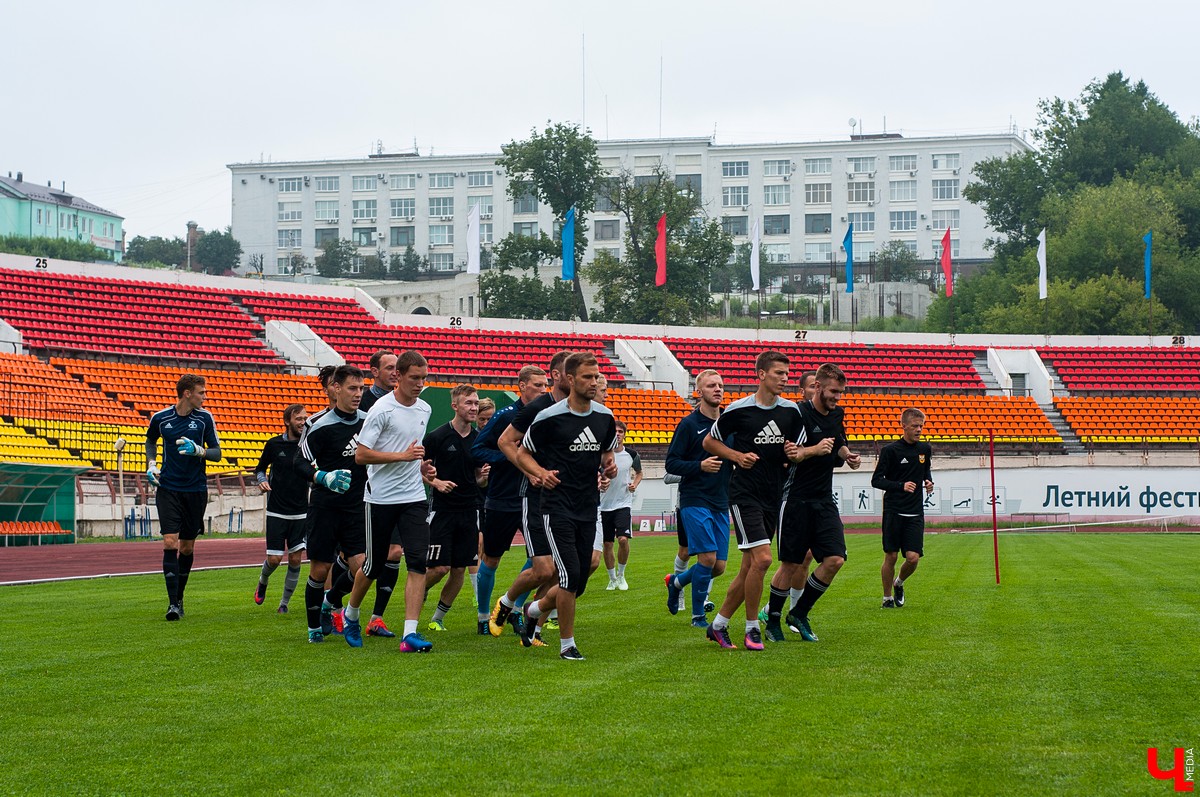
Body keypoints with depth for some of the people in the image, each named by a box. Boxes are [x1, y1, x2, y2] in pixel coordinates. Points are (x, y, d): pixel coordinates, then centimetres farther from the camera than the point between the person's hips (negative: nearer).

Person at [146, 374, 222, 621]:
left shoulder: (204, 418, -2)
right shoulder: (160, 418, 0)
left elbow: (216, 452, 1)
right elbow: (150, 441, 21)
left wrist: (197, 450, -18)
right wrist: (151, 464, 6)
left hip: (196, 489, 1)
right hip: (168, 488, -1)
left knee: (187, 547, 7)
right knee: (170, 543, -13)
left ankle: (179, 598, 24)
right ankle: (173, 603, -14)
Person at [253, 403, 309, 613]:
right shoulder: (274, 444, -1)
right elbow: (260, 469, 12)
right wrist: (262, 480, -8)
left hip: (300, 513, 1)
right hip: (276, 512, -1)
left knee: (296, 559, -3)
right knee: (274, 559, -2)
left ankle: (284, 603, 11)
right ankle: (262, 582, 32)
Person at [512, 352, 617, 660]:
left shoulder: (604, 417, 6)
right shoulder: (549, 417, -9)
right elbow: (522, 453, 1)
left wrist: (609, 466, 1)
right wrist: (541, 473, -17)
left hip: (588, 507, 6)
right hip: (557, 506, -6)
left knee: (578, 583, 7)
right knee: (570, 575, -14)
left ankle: (535, 610, 36)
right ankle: (567, 644, 2)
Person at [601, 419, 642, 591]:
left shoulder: (632, 455, 0)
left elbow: (639, 472, 18)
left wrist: (634, 484, -1)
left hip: (624, 504, 0)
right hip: (604, 504, 0)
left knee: (623, 539, -16)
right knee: (607, 544, 5)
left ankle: (621, 575, 5)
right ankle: (612, 579, 22)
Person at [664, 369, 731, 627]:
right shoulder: (689, 424, -5)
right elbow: (671, 463, -6)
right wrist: (700, 466, -21)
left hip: (721, 503, 6)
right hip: (694, 501, -6)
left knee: (718, 567, 4)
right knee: (708, 558, -15)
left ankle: (677, 581, 32)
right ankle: (698, 616, 1)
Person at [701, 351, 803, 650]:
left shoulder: (791, 410, 6)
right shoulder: (738, 409, -6)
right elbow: (709, 441, 5)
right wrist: (738, 456, -8)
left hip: (773, 496, 6)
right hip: (744, 494, -6)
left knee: (749, 566, 7)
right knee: (762, 558, -17)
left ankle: (718, 625, 19)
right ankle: (752, 628, -3)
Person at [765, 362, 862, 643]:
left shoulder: (837, 414, 10)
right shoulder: (799, 414, -12)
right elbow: (785, 454, -17)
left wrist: (847, 455, 4)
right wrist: (814, 450, -29)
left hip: (824, 499, 6)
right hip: (796, 500, -6)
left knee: (835, 559, -6)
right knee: (790, 564, -2)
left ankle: (799, 613, 10)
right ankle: (773, 621, 14)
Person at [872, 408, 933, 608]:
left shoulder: (925, 449, 9)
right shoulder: (891, 450, -6)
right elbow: (876, 480, -7)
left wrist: (929, 481, 6)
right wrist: (901, 486, -21)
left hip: (915, 513, 3)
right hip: (893, 511, -3)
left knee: (913, 557, -6)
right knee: (890, 557, -1)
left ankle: (899, 584, 24)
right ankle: (887, 597, 17)